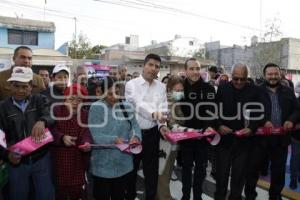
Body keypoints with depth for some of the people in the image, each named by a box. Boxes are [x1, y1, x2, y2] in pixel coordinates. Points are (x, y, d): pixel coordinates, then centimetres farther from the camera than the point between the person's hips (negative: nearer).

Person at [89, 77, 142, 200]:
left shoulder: (127, 106, 4)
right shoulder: (96, 108, -12)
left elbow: (135, 125, 5)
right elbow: (94, 135, -17)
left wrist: (136, 136, -17)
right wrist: (114, 140, -30)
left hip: (124, 164, 4)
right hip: (103, 165, -4)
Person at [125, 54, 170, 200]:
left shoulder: (161, 87, 4)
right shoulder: (131, 84, -9)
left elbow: (163, 109, -2)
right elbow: (139, 104, -25)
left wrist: (162, 125, -21)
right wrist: (153, 114, -44)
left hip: (152, 134, 3)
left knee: (152, 170, 13)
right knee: (131, 169, 15)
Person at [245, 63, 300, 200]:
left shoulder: (288, 92, 10)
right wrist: (263, 122, -22)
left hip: (281, 138, 4)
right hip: (260, 136, -3)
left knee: (279, 170, 15)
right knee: (253, 167, 6)